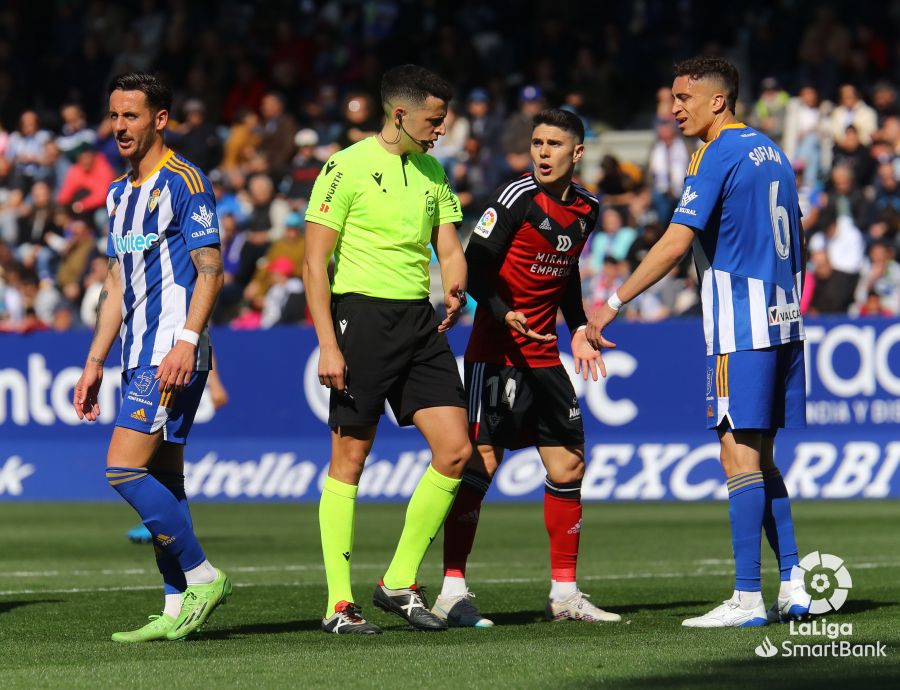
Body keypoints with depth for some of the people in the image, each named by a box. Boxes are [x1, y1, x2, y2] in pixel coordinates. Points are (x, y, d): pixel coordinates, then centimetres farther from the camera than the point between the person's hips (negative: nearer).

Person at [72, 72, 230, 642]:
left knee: (125, 467, -16)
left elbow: (210, 269, -13)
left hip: (173, 354, -9)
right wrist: (95, 363, 20)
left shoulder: (183, 182, -7)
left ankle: (203, 576, -9)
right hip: (141, 358, 9)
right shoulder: (119, 194, 19)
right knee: (162, 484, 6)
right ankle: (178, 608, 7)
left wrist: (187, 340, -23)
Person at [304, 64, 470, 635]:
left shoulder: (433, 172, 14)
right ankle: (340, 604, 3)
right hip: (363, 312, -6)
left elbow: (449, 248, 16)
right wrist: (328, 345, -14)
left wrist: (454, 290, -8)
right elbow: (314, 261, -8)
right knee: (350, 459, -2)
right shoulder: (347, 167, -7)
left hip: (421, 320, 7)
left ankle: (401, 583, 10)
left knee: (455, 451, -2)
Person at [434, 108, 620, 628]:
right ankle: (452, 592, -8)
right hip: (497, 351, -7)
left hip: (544, 354, 7)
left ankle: (565, 593, 16)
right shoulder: (519, 198, -12)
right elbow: (475, 265, -14)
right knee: (480, 463, -11)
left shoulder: (587, 209, 9)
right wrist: (504, 315, -28)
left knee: (568, 467, 8)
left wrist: (579, 328, 15)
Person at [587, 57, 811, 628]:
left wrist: (614, 303, -15)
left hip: (741, 324, -9)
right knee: (760, 455, 13)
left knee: (740, 452, -7)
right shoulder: (771, 152, 16)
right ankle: (792, 587, 10)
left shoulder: (718, 156, -10)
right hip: (781, 319, 9)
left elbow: (676, 243, -18)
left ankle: (747, 598, -9)